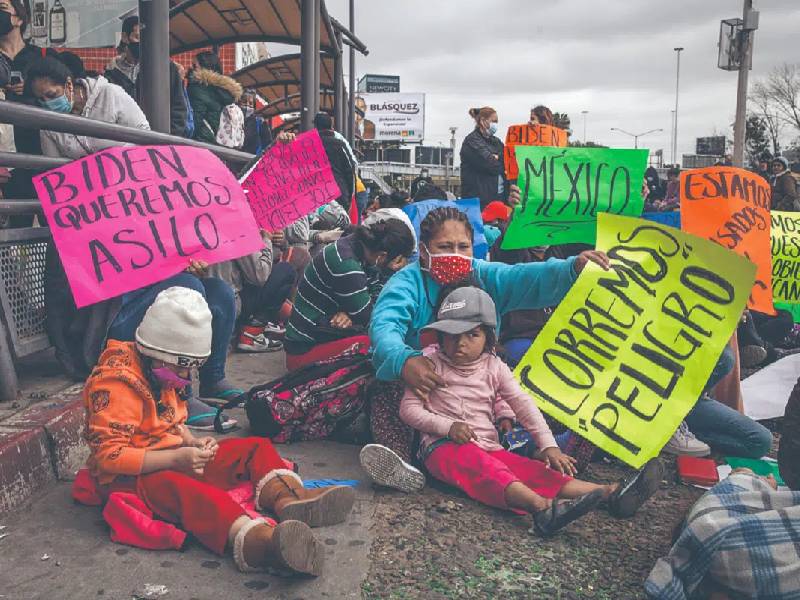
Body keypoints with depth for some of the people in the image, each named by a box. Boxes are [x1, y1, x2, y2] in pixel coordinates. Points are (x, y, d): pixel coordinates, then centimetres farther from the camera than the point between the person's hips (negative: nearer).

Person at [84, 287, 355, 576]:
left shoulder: (160, 372, 11)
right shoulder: (117, 384, -19)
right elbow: (108, 455, -24)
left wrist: (192, 442, 0)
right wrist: (176, 459, -27)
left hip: (173, 459, 10)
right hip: (129, 477, -10)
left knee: (256, 447, -2)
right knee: (182, 488, -43)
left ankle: (287, 499, -36)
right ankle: (257, 541, -71)